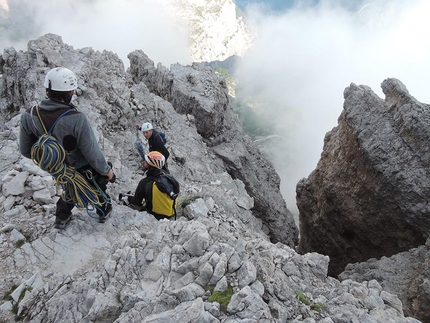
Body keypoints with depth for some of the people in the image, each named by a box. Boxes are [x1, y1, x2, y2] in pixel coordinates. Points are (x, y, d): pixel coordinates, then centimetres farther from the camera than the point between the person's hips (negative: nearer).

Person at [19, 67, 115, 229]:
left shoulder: (29, 116, -20)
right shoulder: (77, 119, -38)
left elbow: (25, 150, -6)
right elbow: (92, 153, -28)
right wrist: (107, 170, -10)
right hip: (84, 170, -4)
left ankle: (62, 218, 47)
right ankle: (104, 211, 47)